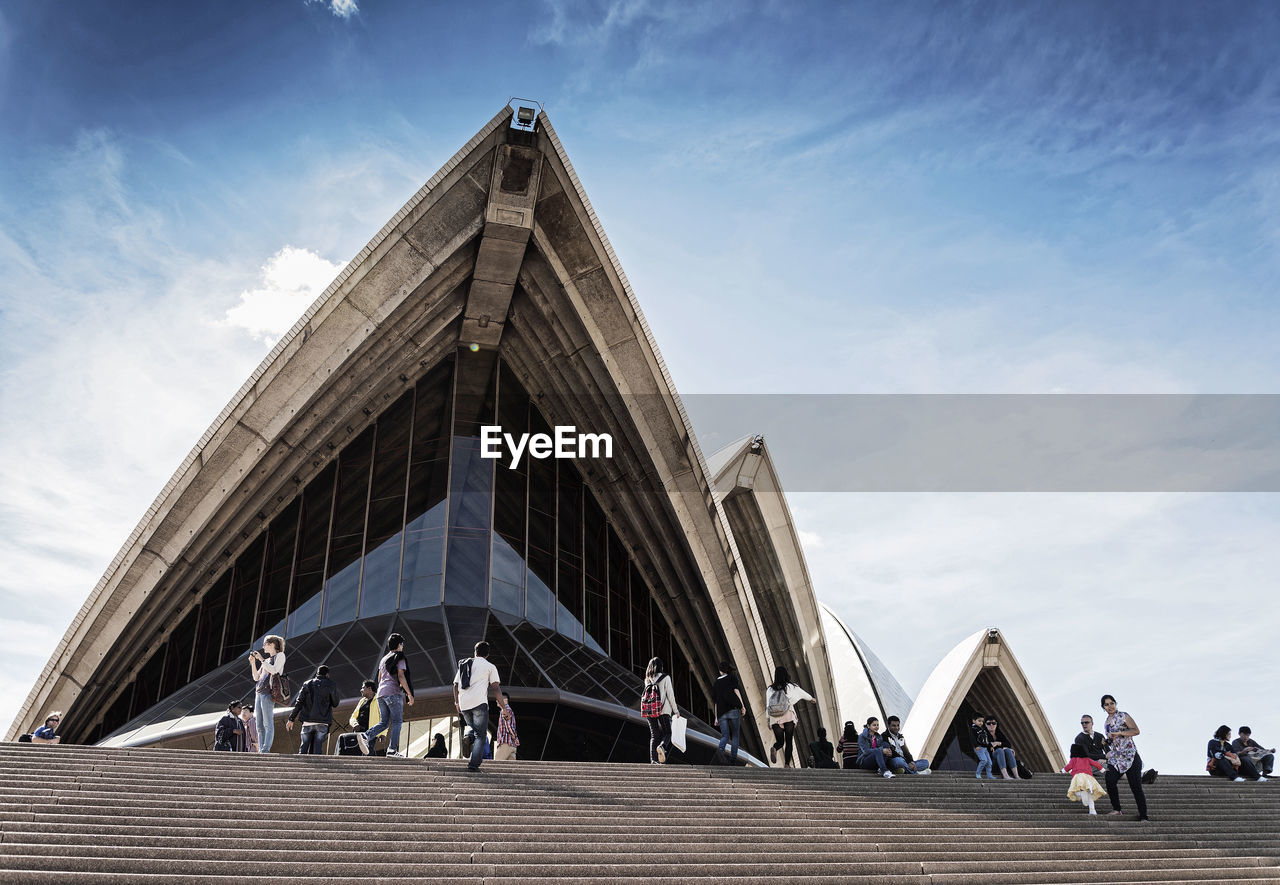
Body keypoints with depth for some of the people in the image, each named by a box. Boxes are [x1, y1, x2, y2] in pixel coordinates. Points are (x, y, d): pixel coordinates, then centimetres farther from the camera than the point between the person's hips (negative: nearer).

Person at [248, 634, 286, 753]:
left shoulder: (280, 655, 5)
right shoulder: (267, 660, 26)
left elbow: (274, 670, -12)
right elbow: (256, 677, 22)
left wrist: (261, 659, -8)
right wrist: (253, 663, 11)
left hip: (268, 693, -8)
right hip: (259, 693, 8)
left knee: (268, 724, -14)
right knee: (260, 726, 3)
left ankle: (266, 750, -19)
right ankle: (260, 750, 3)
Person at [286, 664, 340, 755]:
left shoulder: (307, 684, 9)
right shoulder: (331, 685, 3)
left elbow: (299, 702, 3)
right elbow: (335, 703, 8)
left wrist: (291, 719, 4)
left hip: (308, 721, 1)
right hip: (323, 722, -1)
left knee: (303, 748, 8)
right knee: (316, 749, 0)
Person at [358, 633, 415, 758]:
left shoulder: (383, 659, 23)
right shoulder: (399, 658, -1)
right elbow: (401, 676, -10)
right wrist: (409, 694, -10)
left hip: (381, 693, 7)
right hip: (394, 692, -7)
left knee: (384, 722, 7)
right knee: (397, 721, -4)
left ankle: (365, 736, -15)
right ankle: (392, 750, -12)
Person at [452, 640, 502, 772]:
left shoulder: (463, 664, 20)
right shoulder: (490, 667, 7)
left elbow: (455, 685, 20)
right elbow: (495, 688, 1)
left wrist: (457, 703, 31)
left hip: (464, 705, 5)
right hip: (479, 703, -4)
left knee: (474, 731, 23)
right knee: (481, 736, 1)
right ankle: (474, 764, -11)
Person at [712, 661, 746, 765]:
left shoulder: (717, 682, 17)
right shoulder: (732, 678, 8)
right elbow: (736, 691, -8)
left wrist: (716, 717, 20)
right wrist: (742, 706, -12)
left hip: (721, 713, 3)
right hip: (733, 710, -3)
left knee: (725, 736, 6)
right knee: (735, 735, 7)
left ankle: (720, 749, -25)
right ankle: (733, 758, 0)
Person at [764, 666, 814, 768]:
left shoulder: (770, 689, 6)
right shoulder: (791, 687, 3)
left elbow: (767, 705, 2)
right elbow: (803, 693, 22)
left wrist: (768, 719, 7)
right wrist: (811, 699, 41)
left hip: (775, 720, 2)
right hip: (789, 718, -2)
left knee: (780, 741, 11)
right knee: (789, 742, 8)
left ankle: (774, 749, -22)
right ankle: (787, 764, -1)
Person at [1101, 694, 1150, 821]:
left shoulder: (1123, 716, -2)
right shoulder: (1106, 722, 19)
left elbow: (1136, 731, -14)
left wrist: (1118, 733, -20)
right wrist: (1106, 742, 15)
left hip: (1129, 756, -6)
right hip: (1114, 757, 6)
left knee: (1136, 787, -6)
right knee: (1110, 781, -15)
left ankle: (1143, 816, 0)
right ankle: (1116, 809, -2)